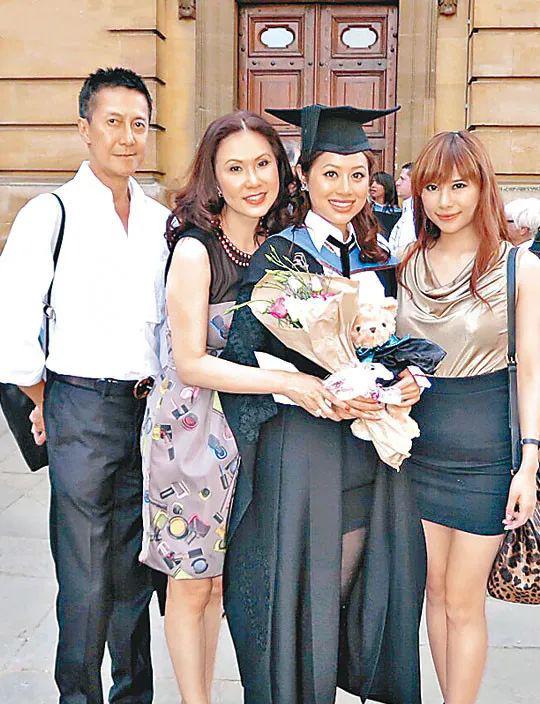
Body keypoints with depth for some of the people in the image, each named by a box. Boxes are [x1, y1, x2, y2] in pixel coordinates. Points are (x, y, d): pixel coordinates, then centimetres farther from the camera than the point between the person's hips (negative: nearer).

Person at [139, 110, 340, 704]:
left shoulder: (277, 243, 3)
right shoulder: (195, 249, -17)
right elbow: (191, 363, -19)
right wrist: (285, 382, -24)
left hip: (248, 429, 6)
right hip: (192, 426, -6)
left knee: (217, 573, 17)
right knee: (191, 582, 7)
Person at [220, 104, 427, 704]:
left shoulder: (377, 258, 11)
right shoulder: (278, 255, -6)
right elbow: (242, 355, -12)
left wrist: (411, 378, -4)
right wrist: (317, 393, -23)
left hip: (372, 445, 5)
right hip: (301, 446, -5)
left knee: (357, 585, 14)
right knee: (301, 590, 3)